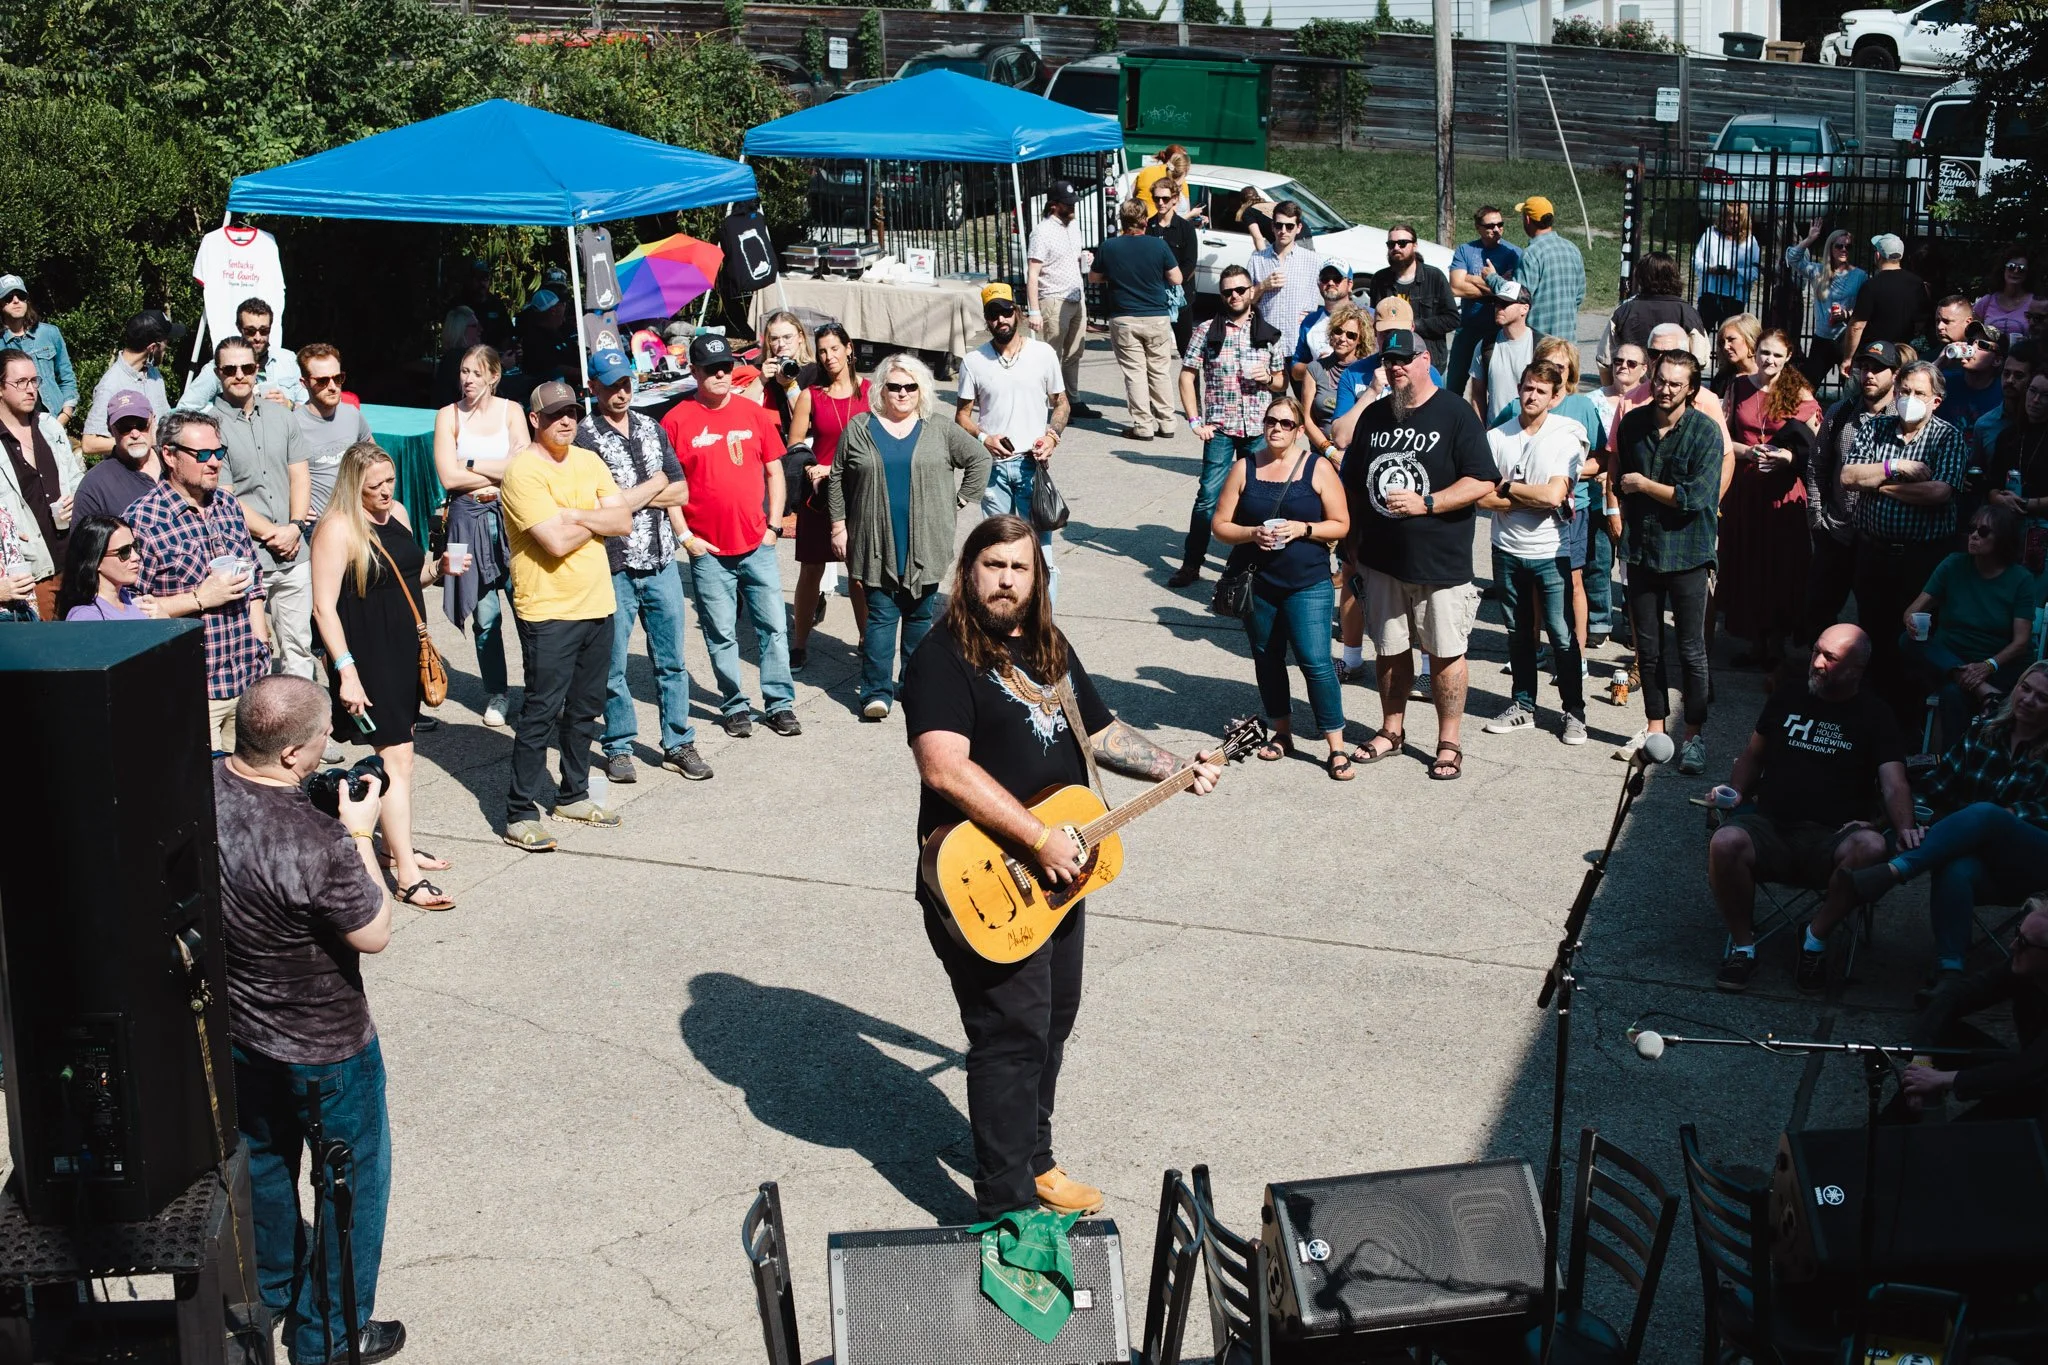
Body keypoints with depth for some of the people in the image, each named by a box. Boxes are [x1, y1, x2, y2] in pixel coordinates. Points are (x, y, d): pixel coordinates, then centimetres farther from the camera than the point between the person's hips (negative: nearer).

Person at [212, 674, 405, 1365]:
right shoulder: (317, 844, -37)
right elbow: (374, 934, -20)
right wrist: (360, 834, -13)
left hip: (232, 1028, 7)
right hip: (324, 1049, -7)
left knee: (262, 1161, 29)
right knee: (352, 1184, 17)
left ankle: (271, 1289, 52)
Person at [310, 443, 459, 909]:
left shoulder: (397, 515, 8)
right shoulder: (338, 529, -16)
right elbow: (324, 607, -18)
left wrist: (438, 567, 2)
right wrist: (346, 670, -24)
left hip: (405, 650, 8)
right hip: (368, 657, -8)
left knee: (396, 751, 17)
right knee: (396, 758, -9)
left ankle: (395, 844, 32)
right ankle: (407, 877, -7)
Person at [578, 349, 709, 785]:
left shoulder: (652, 429, 12)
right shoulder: (584, 436, -6)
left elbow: (681, 492, 12)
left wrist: (633, 496, -4)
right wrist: (656, 488, -4)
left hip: (661, 563, 5)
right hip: (613, 567, -5)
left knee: (671, 658, 9)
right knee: (613, 664, 4)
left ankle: (679, 744, 18)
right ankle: (618, 747, 16)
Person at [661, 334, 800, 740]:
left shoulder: (752, 412, 5)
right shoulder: (676, 421, -3)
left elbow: (774, 470, 11)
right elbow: (666, 486, 0)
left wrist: (774, 524, 3)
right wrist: (686, 537, -5)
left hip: (757, 544, 2)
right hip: (708, 551, -2)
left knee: (773, 626, 4)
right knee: (721, 634, 5)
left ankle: (780, 703, 13)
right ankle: (735, 706, 17)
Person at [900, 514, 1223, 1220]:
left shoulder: (1051, 650, 13)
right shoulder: (942, 658, -15)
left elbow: (1101, 733, 24)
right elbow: (944, 767, -28)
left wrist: (1177, 770, 11)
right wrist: (1038, 839, -28)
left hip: (1060, 872, 9)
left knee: (1053, 1025, 18)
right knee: (1013, 1037, -6)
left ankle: (1034, 1162, 35)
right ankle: (1007, 1205, 4)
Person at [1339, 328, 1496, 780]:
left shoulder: (1455, 413, -8)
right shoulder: (1374, 416, 9)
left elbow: (1483, 482, -14)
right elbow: (1354, 486, 16)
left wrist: (1425, 503, -21)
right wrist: (1353, 544, 14)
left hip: (1441, 561, -5)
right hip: (1382, 558, 5)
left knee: (1446, 653, 3)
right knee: (1390, 649, 14)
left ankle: (1449, 744, 14)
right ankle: (1391, 730, 30)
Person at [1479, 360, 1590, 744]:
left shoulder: (1566, 438, -8)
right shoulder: (1497, 438, -1)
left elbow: (1554, 495, -18)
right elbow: (1482, 497, -9)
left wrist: (1506, 487, -9)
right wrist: (1535, 497, -13)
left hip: (1550, 552, -3)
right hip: (1508, 550, 3)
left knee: (1562, 636, 0)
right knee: (1518, 632, 14)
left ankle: (1574, 712, 11)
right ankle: (1522, 706, 25)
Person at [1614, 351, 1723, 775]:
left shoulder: (1705, 432, -11)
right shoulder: (1633, 423, 4)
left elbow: (1695, 496, -19)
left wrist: (1643, 485, -10)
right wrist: (1624, 522, 10)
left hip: (1686, 553, -4)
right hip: (1641, 549, 4)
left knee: (1691, 652, 2)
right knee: (1647, 648, 11)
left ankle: (1694, 735, 13)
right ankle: (1655, 728, 23)